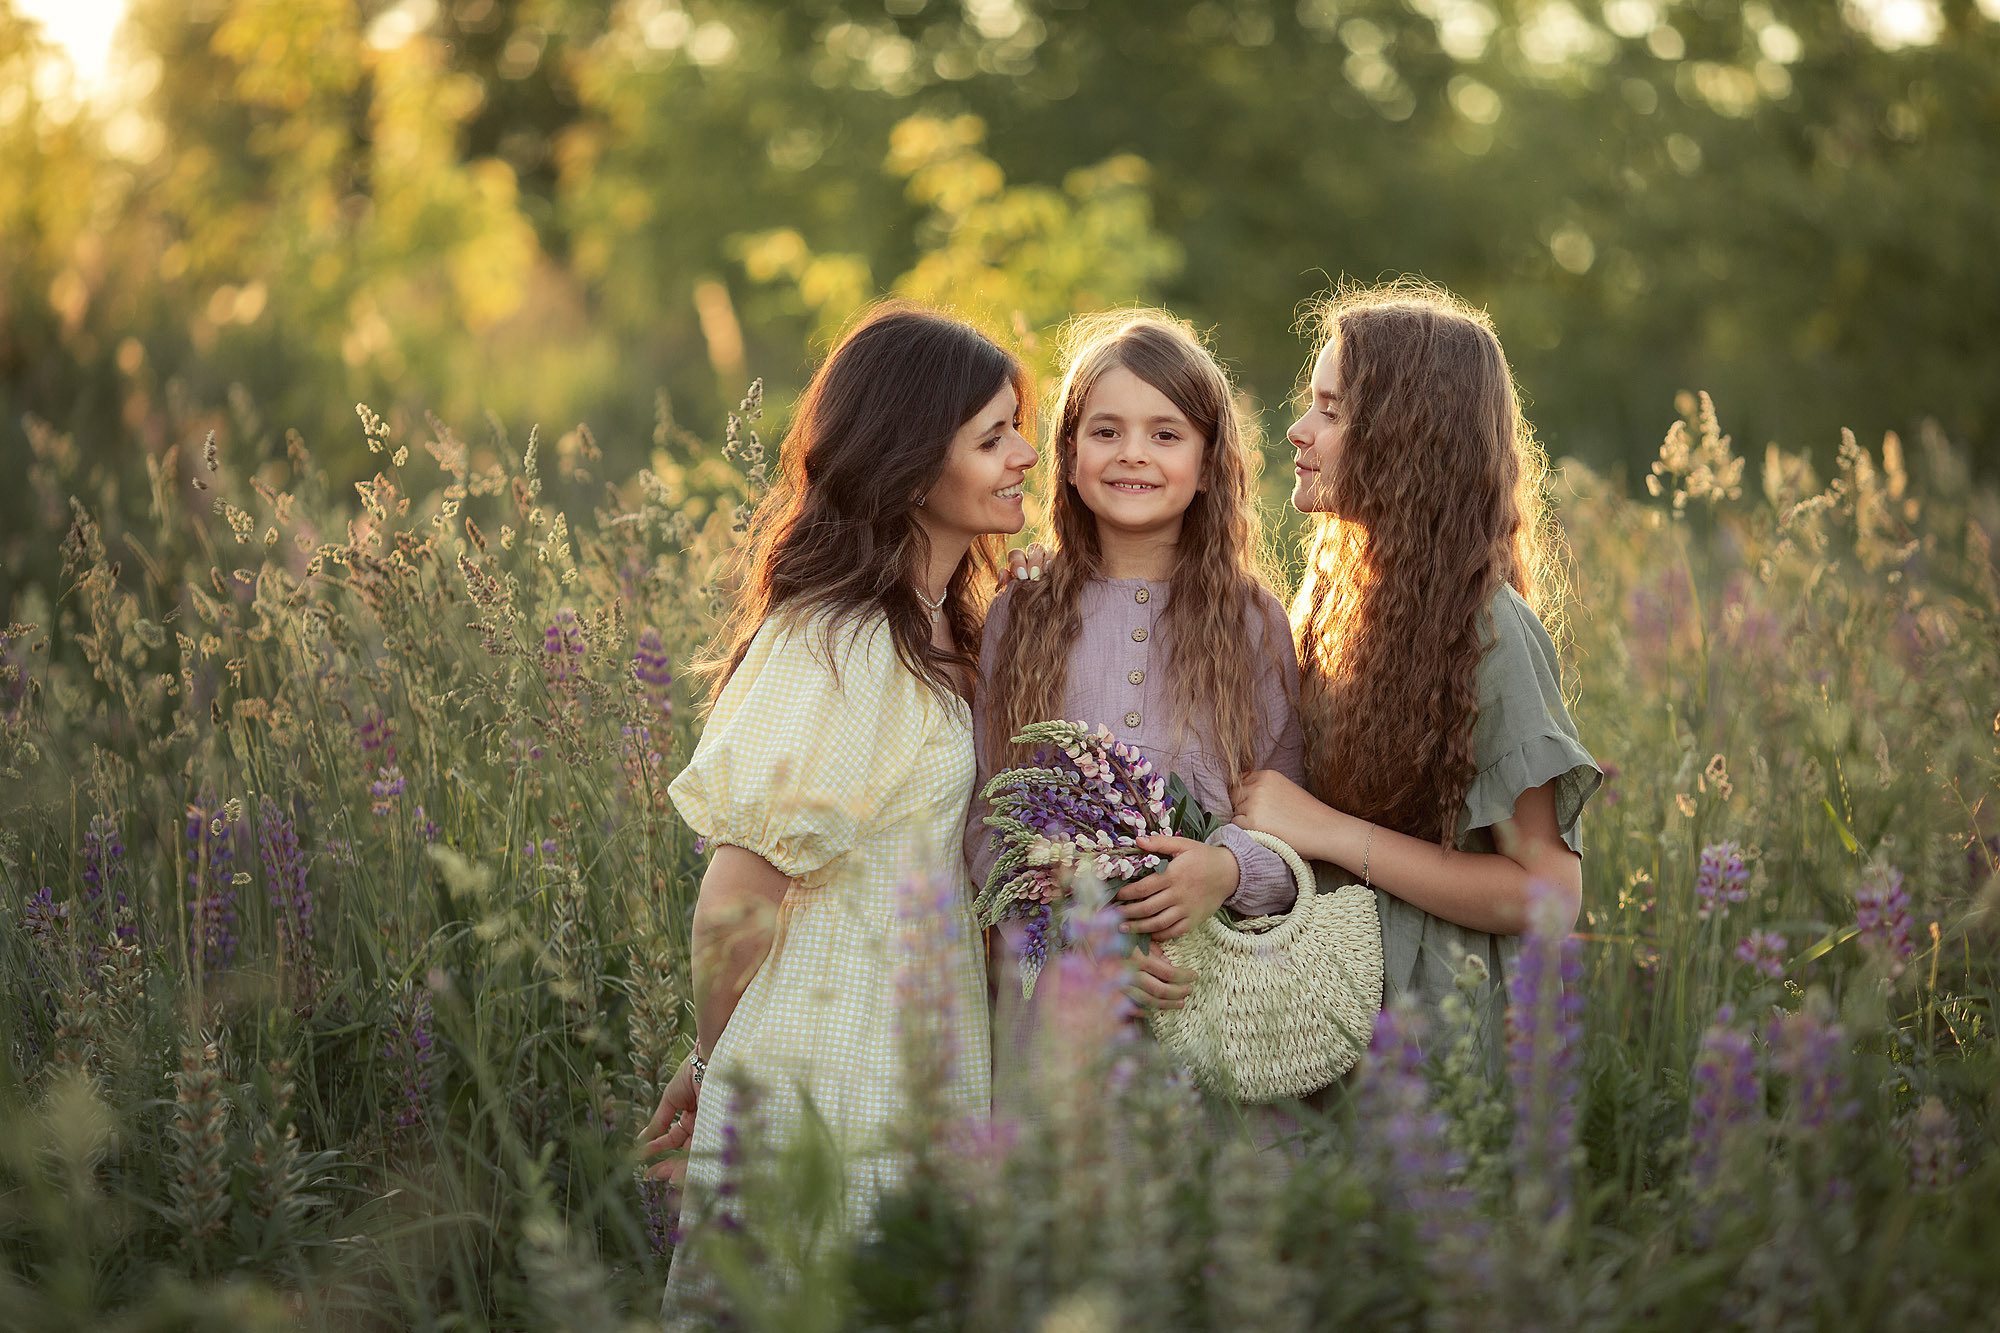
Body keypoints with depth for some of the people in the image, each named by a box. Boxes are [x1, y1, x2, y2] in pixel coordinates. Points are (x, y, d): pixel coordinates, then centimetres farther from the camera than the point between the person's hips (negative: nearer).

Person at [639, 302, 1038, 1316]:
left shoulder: (933, 636, 10)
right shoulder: (836, 648, -20)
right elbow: (737, 898, -17)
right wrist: (718, 1066, -3)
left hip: (917, 1078, 8)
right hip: (831, 1098, -8)